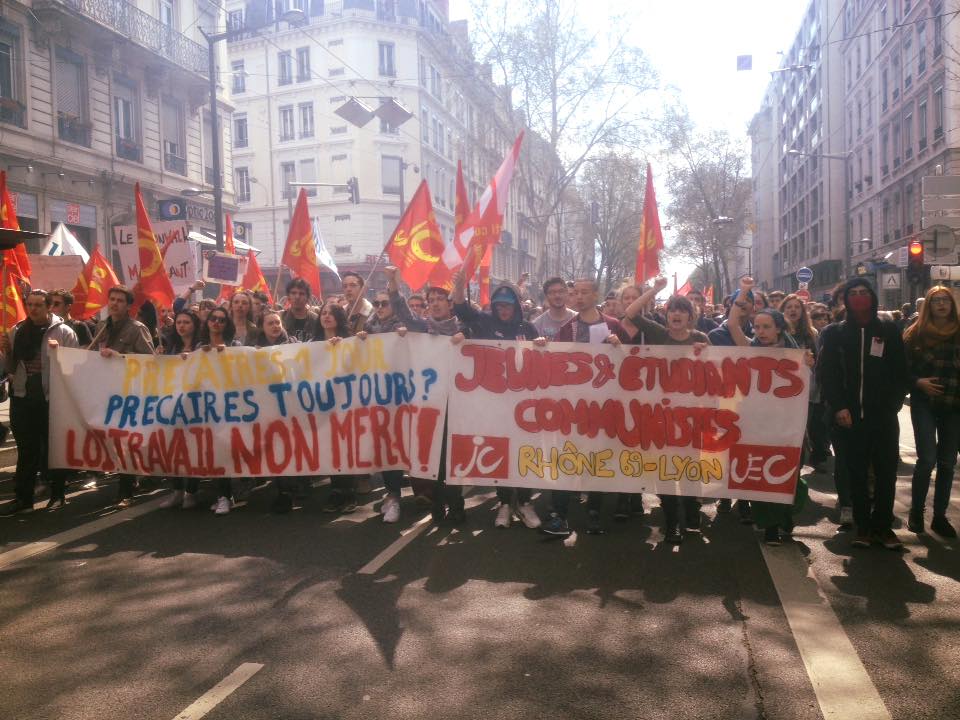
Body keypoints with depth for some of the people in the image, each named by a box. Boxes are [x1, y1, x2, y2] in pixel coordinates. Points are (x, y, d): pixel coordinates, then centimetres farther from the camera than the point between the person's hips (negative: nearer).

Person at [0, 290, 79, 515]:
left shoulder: (64, 331, -5)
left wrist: (58, 353, -24)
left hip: (52, 398, -4)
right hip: (22, 398, 4)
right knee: (26, 450, 11)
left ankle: (57, 494, 19)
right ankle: (23, 497, 18)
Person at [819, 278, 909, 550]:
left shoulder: (889, 330, 7)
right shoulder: (834, 333, 4)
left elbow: (900, 372, 6)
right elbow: (827, 374, -1)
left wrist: (893, 404, -4)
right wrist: (838, 407, -11)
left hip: (883, 415, 1)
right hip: (850, 415, 0)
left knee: (886, 471, 5)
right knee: (857, 472, 6)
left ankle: (883, 525, 16)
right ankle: (862, 525, 15)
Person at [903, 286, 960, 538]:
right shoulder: (917, 334, 1)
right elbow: (904, 368, 1)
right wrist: (918, 382, -15)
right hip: (925, 404, -2)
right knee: (927, 459, -8)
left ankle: (940, 516, 17)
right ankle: (916, 512, 9)